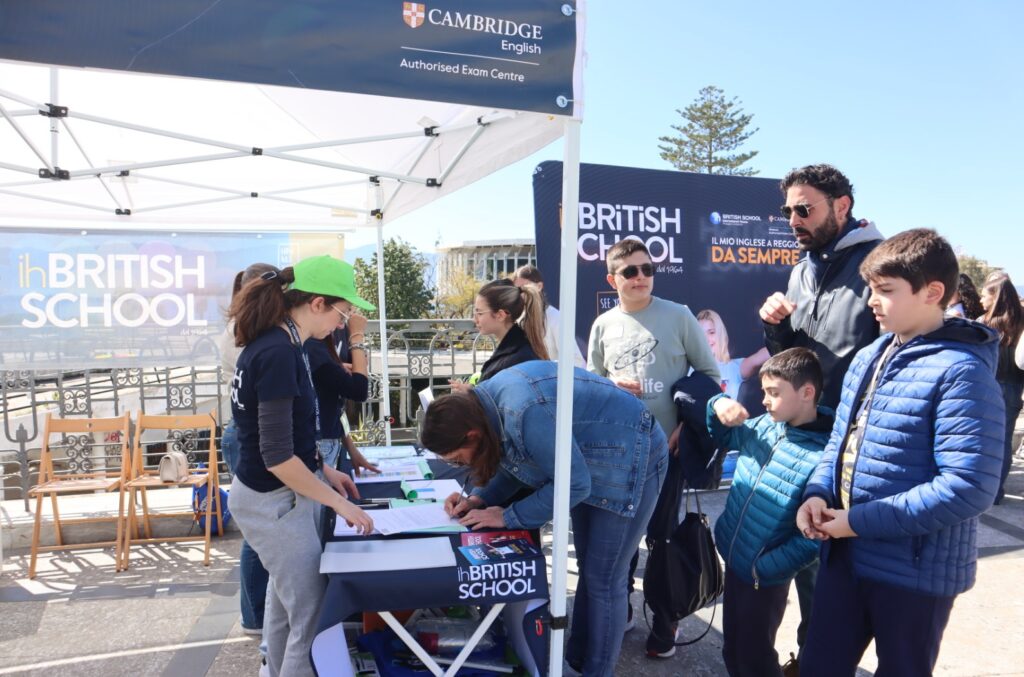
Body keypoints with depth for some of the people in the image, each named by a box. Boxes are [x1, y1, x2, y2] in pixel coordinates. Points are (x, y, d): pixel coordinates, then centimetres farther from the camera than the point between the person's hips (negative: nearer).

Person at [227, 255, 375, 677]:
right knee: (314, 620, 1)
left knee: (286, 607, 23)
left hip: (274, 496, 10)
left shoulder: (271, 343, 5)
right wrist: (338, 503, -19)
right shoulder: (279, 353, -24)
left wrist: (322, 469, 13)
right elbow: (277, 455, -26)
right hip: (275, 502, -10)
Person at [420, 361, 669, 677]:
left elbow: (573, 484, -28)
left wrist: (508, 516, -22)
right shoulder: (487, 402, -9)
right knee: (588, 569, 19)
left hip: (629, 460, -9)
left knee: (603, 579, 1)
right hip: (588, 466, 9)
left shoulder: (525, 412, -37)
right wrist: (479, 499, -9)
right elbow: (514, 462, 5)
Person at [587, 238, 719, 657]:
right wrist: (611, 388, -10)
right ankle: (618, 609, 34)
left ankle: (665, 623, 27)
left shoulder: (678, 316, -4)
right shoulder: (602, 326, 4)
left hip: (668, 447, -3)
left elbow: (710, 375, -1)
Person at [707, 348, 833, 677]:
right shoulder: (764, 425, -3)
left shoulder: (825, 457, -24)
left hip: (764, 576, -7)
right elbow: (722, 437, 16)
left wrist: (763, 569, -20)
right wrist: (718, 405, -4)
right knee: (731, 650, 23)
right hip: (732, 559, 7)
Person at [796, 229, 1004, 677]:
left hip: (916, 569, -6)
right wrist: (818, 493, -6)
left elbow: (969, 487, -25)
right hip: (846, 554, 7)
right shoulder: (868, 359, 6)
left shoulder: (961, 372, -18)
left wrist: (861, 521, -22)